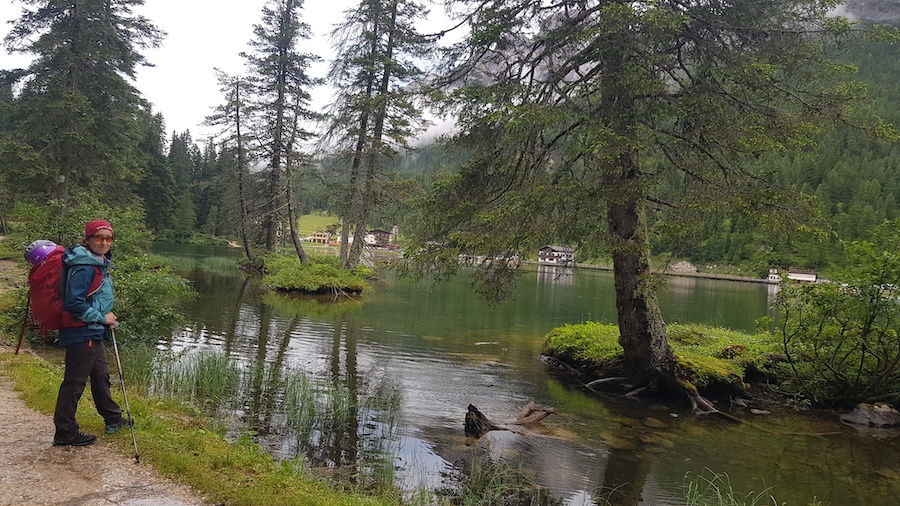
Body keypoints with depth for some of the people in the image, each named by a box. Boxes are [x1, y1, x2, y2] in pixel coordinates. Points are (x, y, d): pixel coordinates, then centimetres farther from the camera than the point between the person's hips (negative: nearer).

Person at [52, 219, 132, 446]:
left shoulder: (99, 264, 10)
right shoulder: (83, 268, -20)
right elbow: (74, 303, -25)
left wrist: (107, 317, 8)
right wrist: (102, 318, -15)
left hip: (93, 333, 11)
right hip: (81, 334, -11)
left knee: (101, 374, 20)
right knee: (75, 381, -2)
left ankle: (113, 419, 34)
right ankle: (65, 431, 9)